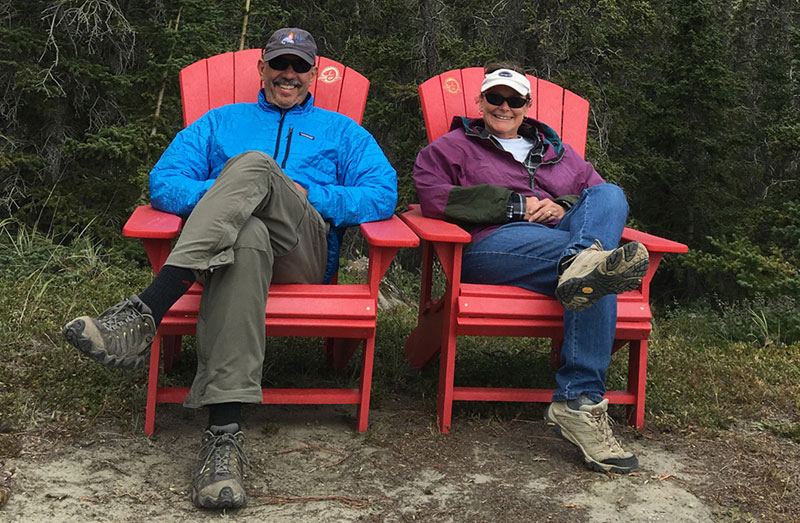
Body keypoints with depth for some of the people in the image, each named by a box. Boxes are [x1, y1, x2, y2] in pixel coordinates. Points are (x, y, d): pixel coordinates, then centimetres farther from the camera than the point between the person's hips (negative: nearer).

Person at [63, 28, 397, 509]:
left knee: (254, 164, -32)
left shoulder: (342, 131, 27)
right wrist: (223, 198, -7)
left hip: (305, 258, 0)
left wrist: (305, 196, -3)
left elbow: (384, 196, 9)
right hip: (228, 241, 1)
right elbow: (164, 183, 14)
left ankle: (144, 314, -45)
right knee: (248, 235, -41)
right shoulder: (220, 122, 30)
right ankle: (224, 433, -52)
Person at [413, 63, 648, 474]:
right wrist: (516, 205, -5)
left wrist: (563, 208, -2)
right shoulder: (453, 146, 21)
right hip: (493, 246, -4)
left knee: (609, 194, -28)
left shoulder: (557, 152, 33)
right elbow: (432, 197, 0)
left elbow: (604, 199, 23)